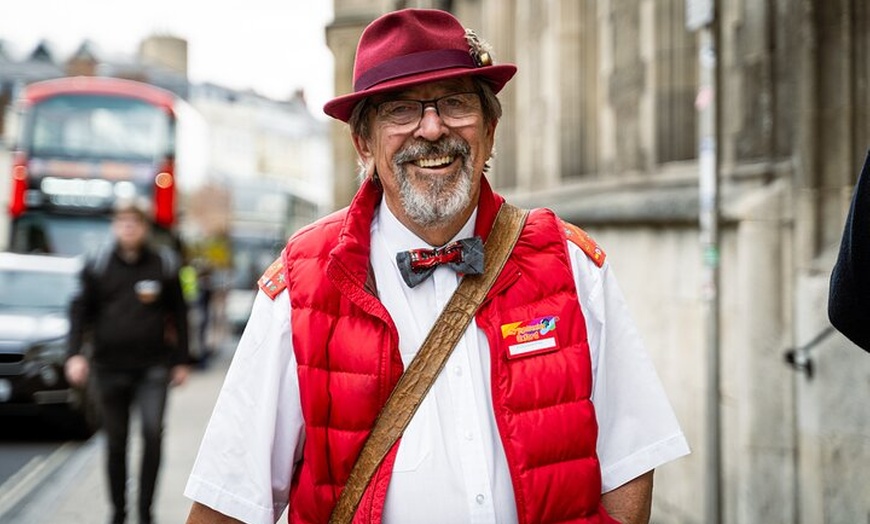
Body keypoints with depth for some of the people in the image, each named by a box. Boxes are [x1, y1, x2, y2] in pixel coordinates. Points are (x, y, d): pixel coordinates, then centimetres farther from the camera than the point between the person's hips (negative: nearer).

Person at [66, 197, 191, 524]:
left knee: (153, 433, -14)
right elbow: (81, 311, 5)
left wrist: (180, 361, 7)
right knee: (116, 442, 8)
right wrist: (75, 353, -7)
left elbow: (179, 315, 9)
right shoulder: (98, 265, 3)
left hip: (152, 366, -1)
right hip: (109, 366, 1)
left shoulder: (164, 265, 3)